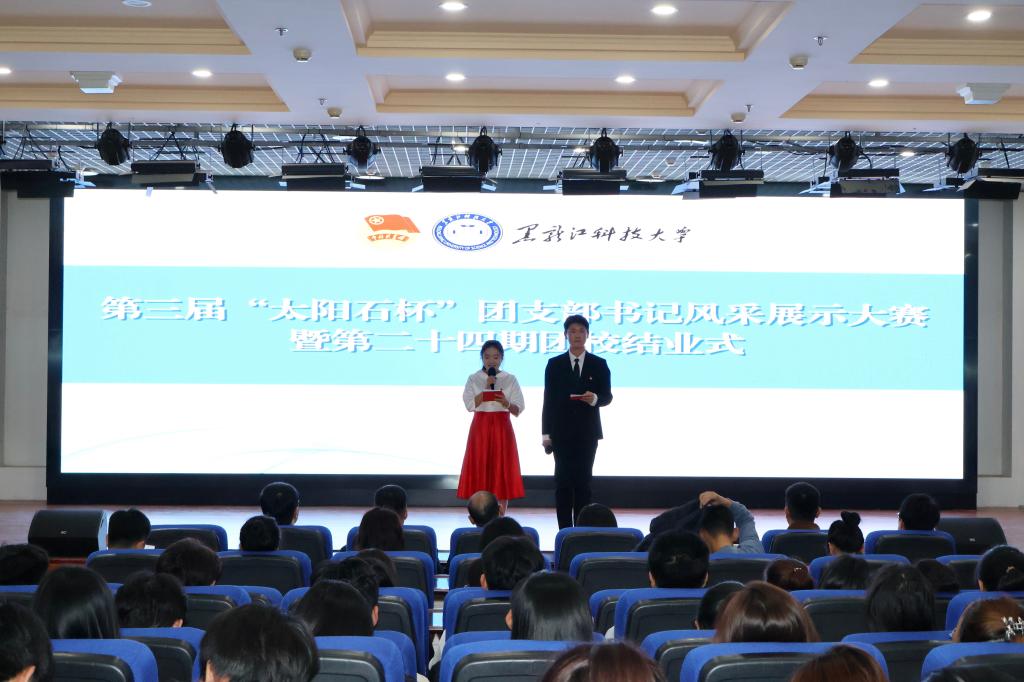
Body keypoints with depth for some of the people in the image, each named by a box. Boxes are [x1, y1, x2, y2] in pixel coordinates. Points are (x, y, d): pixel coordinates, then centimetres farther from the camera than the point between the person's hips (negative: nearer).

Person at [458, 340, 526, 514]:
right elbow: (470, 404, -7)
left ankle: (501, 516, 3)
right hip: (480, 428, 0)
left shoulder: (510, 379, 4)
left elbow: (519, 409, -1)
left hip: (502, 428, 0)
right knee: (480, 469, -3)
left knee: (502, 469, -2)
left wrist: (506, 403, -21)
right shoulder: (474, 379, 4)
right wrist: (486, 388, -16)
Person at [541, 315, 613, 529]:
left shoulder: (599, 365, 5)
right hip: (562, 431, 0)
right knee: (563, 481, 0)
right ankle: (564, 530, 3)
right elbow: (548, 401, 3)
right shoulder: (554, 364, 5)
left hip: (587, 431, 0)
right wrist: (546, 434, -2)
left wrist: (594, 398, -22)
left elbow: (607, 396, 2)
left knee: (583, 480, 2)